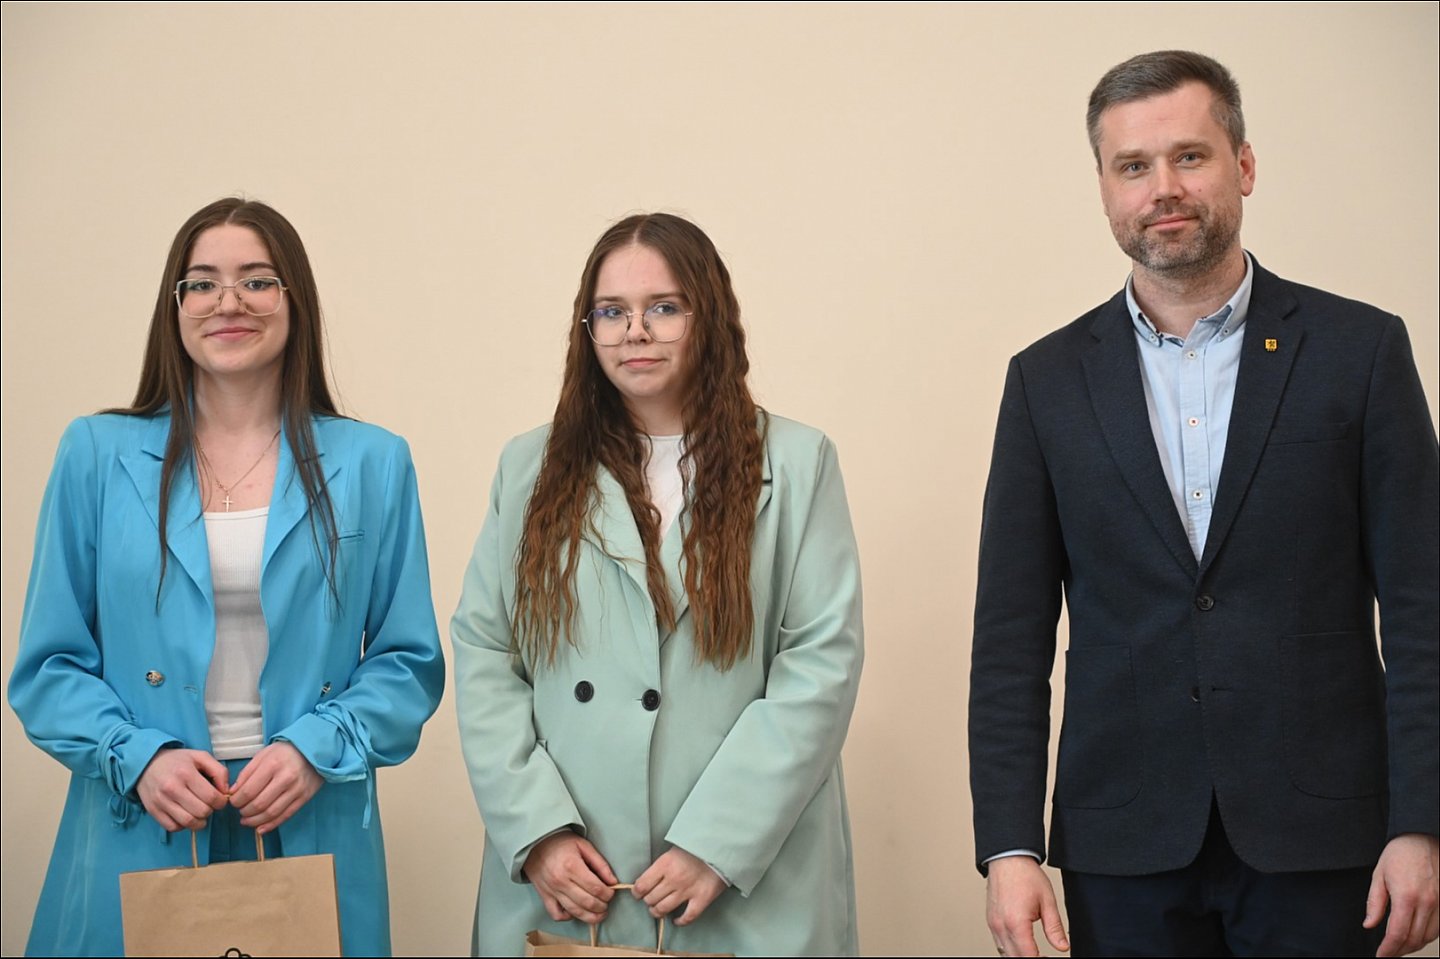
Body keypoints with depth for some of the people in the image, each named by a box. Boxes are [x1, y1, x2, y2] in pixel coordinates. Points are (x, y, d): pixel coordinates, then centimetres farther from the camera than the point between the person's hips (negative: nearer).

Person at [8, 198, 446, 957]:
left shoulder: (371, 465, 4)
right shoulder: (97, 455, 4)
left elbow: (407, 661, 5)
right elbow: (50, 664, 4)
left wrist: (317, 750, -11)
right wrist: (138, 757, -12)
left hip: (313, 838, 0)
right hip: (137, 846, 0)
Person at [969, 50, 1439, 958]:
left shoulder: (1360, 349, 1)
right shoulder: (1048, 380, 5)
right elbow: (1012, 635, 4)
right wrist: (1009, 847, -3)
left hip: (1319, 838, -1)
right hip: (1124, 844, 2)